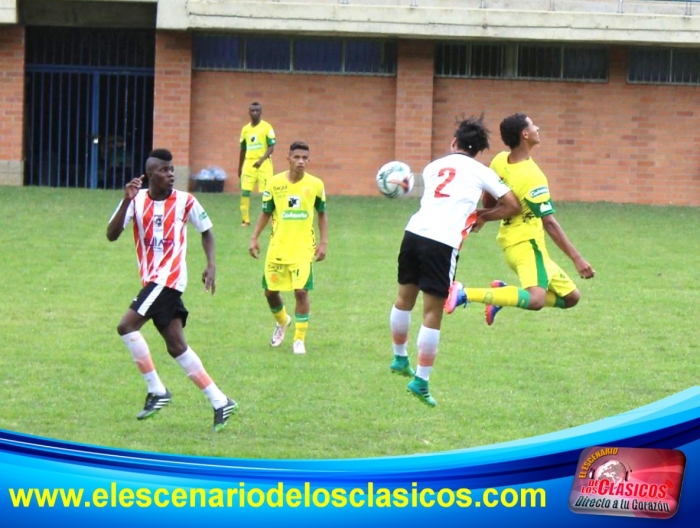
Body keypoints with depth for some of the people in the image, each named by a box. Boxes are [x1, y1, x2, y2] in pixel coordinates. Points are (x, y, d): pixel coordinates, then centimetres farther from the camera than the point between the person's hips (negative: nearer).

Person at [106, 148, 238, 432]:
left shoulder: (185, 201, -2)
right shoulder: (137, 200, 3)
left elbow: (206, 231, 13)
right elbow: (111, 235, -7)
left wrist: (211, 265, 0)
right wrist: (127, 201, -18)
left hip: (168, 278, -5)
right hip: (152, 280, 5)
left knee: (127, 326, -18)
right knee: (177, 346, 5)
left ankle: (157, 390, -8)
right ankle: (220, 402, 11)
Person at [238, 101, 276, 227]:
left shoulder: (266, 127, -3)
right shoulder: (245, 129, 11)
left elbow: (271, 147, -8)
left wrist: (261, 160, -23)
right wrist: (239, 168, 21)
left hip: (263, 164, -4)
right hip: (248, 164, 4)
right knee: (245, 192, -2)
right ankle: (245, 220, 6)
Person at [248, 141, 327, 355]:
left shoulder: (316, 184, -4)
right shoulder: (274, 183, -3)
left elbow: (322, 215, 8)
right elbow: (266, 213, 7)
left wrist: (323, 242, 2)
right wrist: (254, 238, 1)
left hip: (303, 248, -2)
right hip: (277, 247, 2)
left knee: (301, 291, -12)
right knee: (270, 290, 7)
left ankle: (299, 339, 2)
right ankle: (282, 322, 40)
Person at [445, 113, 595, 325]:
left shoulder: (500, 161, 3)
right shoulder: (532, 177, -19)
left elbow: (487, 202, 14)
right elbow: (549, 222, -19)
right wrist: (576, 259, -15)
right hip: (526, 244, -10)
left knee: (571, 297, 15)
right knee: (536, 299, -32)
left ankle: (503, 292, 7)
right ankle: (466, 293, -32)